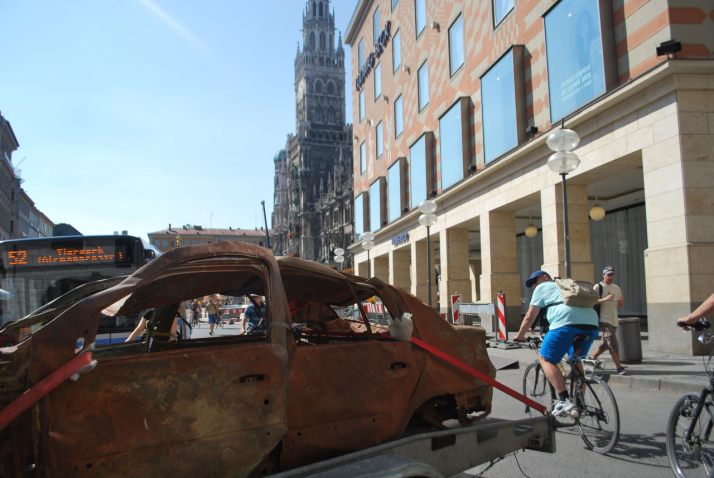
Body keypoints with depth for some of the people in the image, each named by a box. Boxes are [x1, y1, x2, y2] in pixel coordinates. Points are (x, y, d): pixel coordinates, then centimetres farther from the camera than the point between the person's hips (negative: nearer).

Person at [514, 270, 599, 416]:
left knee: (546, 359, 2)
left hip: (568, 322, -7)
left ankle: (564, 399, -12)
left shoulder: (543, 287, 19)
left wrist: (520, 336, 27)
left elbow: (530, 316, 17)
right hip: (592, 323, 7)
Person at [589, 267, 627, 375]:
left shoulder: (617, 288, 15)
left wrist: (621, 300, -7)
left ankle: (592, 358, 34)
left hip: (614, 320, 7)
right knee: (613, 344, -14)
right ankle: (619, 368, -15)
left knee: (606, 343, 16)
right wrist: (605, 299, -26)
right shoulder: (598, 287, -4)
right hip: (604, 320, -7)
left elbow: (621, 305, 16)